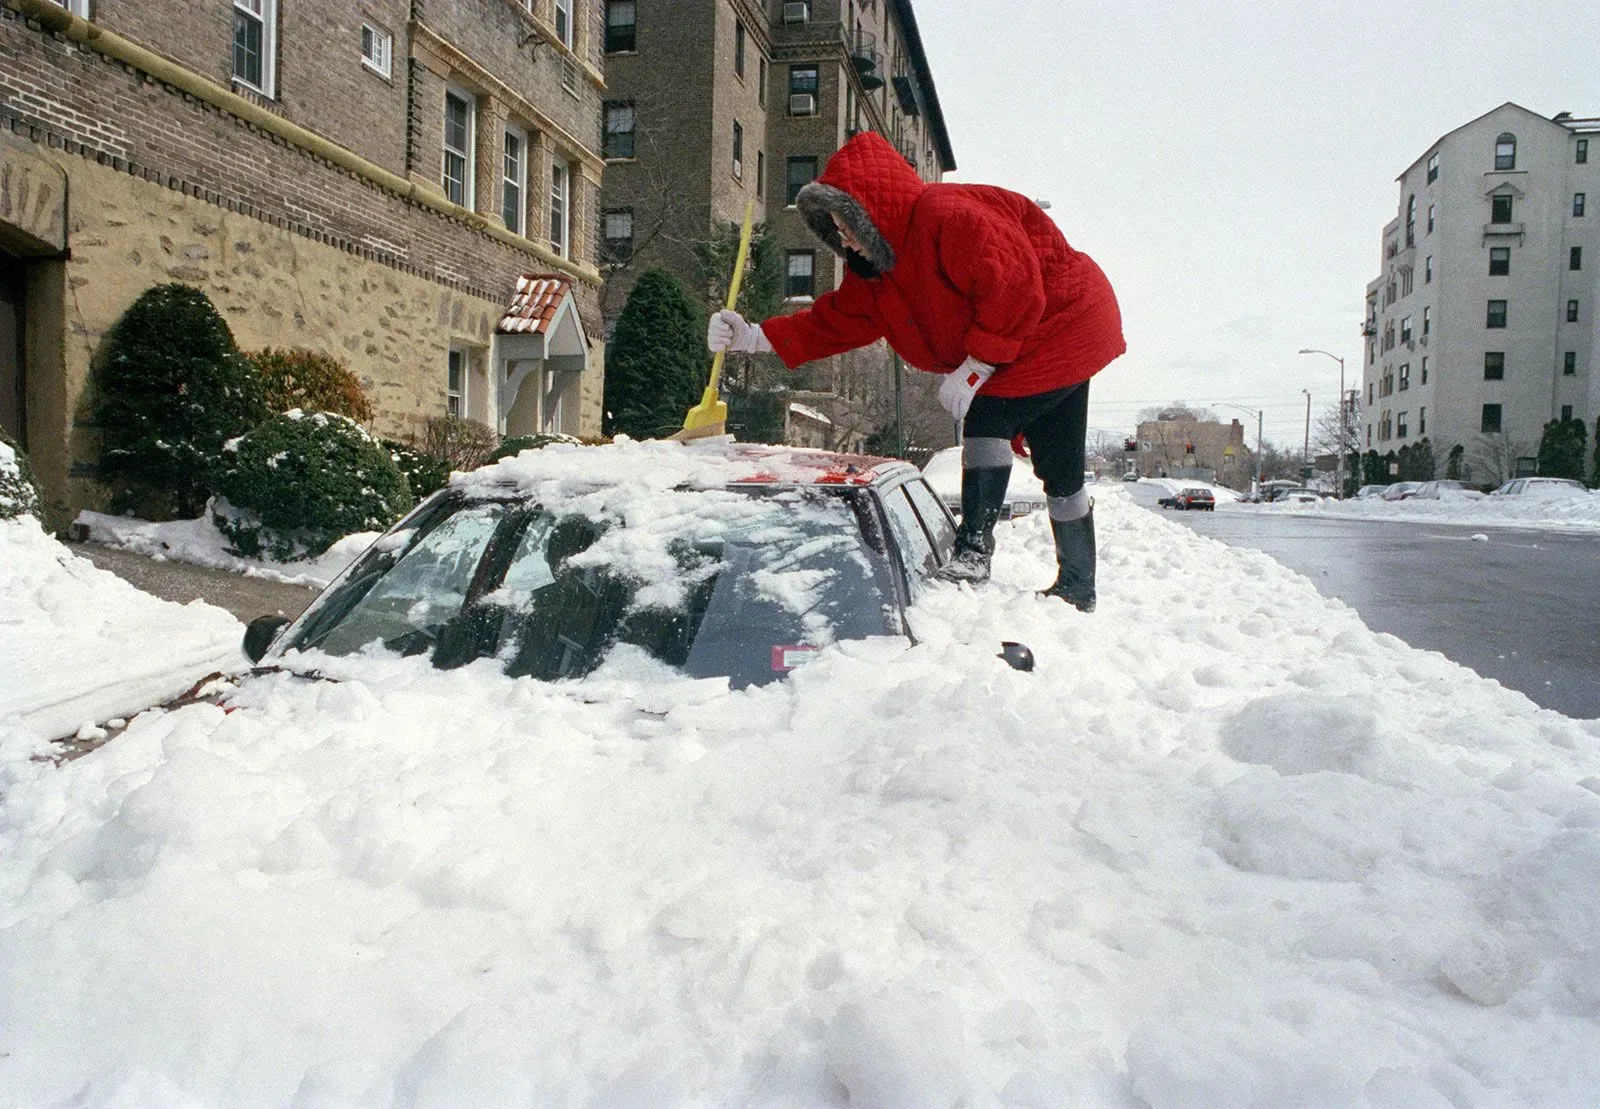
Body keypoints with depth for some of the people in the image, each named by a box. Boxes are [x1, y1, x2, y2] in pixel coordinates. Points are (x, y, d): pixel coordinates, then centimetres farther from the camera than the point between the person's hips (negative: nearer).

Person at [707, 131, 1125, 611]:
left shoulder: (949, 216, -28)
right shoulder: (877, 270, 2)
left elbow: (1015, 290, -33)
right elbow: (835, 320, -1)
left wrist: (976, 366, -27)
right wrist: (754, 337, -10)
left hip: (1066, 325, -9)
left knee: (987, 420, -20)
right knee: (1058, 469, 11)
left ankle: (972, 553, -16)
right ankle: (1077, 590, 19)